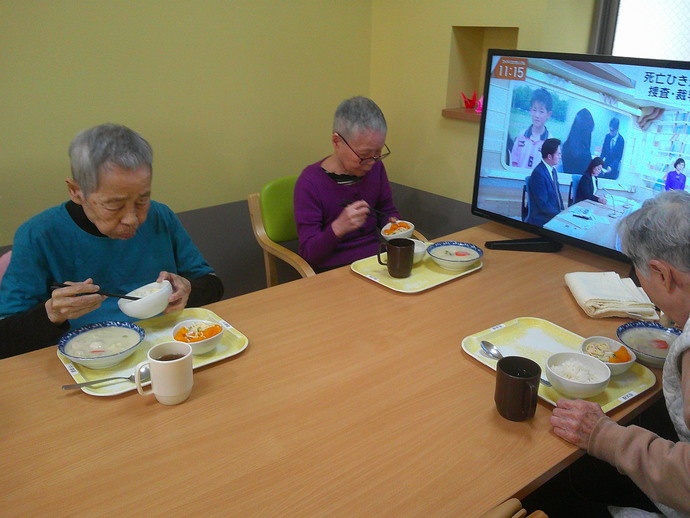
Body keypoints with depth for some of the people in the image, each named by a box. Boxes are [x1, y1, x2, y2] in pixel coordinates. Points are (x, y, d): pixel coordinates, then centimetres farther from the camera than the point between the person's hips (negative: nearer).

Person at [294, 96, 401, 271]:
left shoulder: (375, 168, 3)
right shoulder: (310, 182, -14)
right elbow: (308, 253, -13)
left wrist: (394, 224, -3)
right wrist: (338, 228, -31)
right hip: (333, 270, -4)